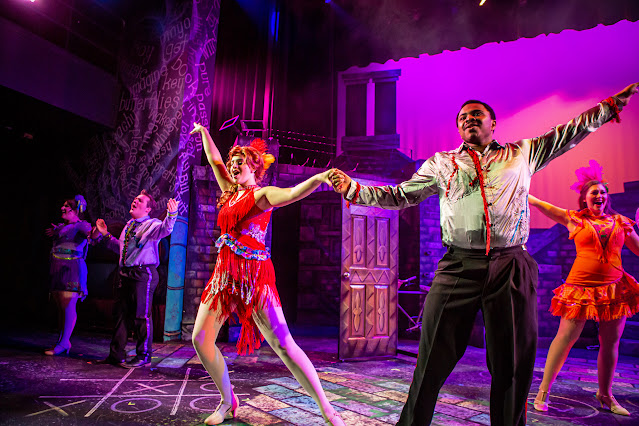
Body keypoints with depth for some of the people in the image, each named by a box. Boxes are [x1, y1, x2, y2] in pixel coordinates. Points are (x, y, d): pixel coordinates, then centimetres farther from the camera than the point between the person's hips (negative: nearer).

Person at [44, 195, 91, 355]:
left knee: (68, 306, -7)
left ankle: (64, 343, -3)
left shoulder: (81, 225, -7)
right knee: (61, 307, 11)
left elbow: (89, 232, -29)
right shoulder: (61, 226, 17)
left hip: (72, 270, -8)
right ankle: (62, 341, 19)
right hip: (58, 270, 8)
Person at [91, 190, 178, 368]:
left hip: (143, 274, -8)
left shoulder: (152, 224, -5)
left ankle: (143, 356, 10)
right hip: (126, 274, 8)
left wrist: (171, 214, -47)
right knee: (121, 313, 14)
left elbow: (165, 229, -29)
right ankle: (116, 354, 27)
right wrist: (105, 235, 30)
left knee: (141, 315, -3)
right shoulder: (128, 226, 20)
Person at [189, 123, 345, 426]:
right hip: (225, 273, 8)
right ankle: (228, 402, 23)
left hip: (254, 275, -7)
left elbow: (291, 194, -24)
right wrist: (203, 131, 39)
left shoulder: (262, 194, -4)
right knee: (200, 339, 5)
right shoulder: (231, 192, 16)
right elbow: (214, 159, 28)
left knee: (282, 344, -13)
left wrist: (319, 178, -42)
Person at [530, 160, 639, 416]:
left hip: (614, 289, 3)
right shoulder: (574, 220, 4)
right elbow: (538, 203, 6)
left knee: (610, 342, 8)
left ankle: (605, 395, 27)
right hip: (582, 287, -3)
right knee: (566, 337, -6)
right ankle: (544, 390, 3)